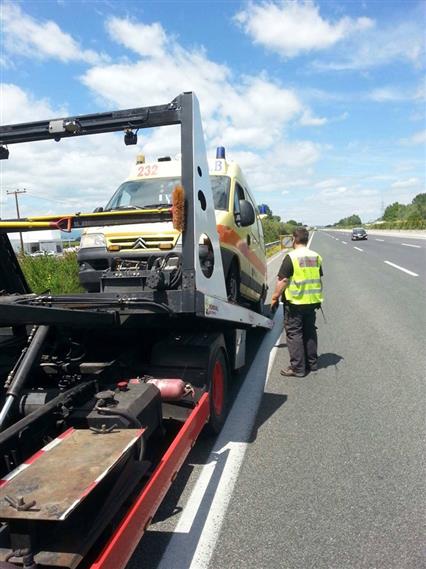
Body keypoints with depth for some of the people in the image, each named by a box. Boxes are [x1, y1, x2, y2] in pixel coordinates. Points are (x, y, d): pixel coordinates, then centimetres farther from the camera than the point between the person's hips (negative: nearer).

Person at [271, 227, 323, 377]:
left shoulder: (291, 257, -15)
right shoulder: (316, 257, 7)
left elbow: (282, 281, -16)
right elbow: (319, 279, 15)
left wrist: (275, 297, -6)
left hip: (295, 302, -7)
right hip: (312, 302, 7)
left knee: (294, 333, 1)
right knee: (309, 332, 17)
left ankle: (298, 368, 5)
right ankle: (312, 363, 26)